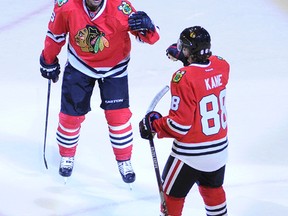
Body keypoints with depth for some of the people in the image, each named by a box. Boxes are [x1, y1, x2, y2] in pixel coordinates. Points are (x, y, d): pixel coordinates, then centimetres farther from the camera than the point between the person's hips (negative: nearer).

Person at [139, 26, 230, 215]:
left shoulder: (184, 78, -25)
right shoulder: (222, 66, -7)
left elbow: (180, 124, -24)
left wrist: (154, 124, -10)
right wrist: (185, 57, 20)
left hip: (191, 153, -7)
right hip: (219, 148, 7)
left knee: (172, 193, 11)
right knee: (212, 187, 29)